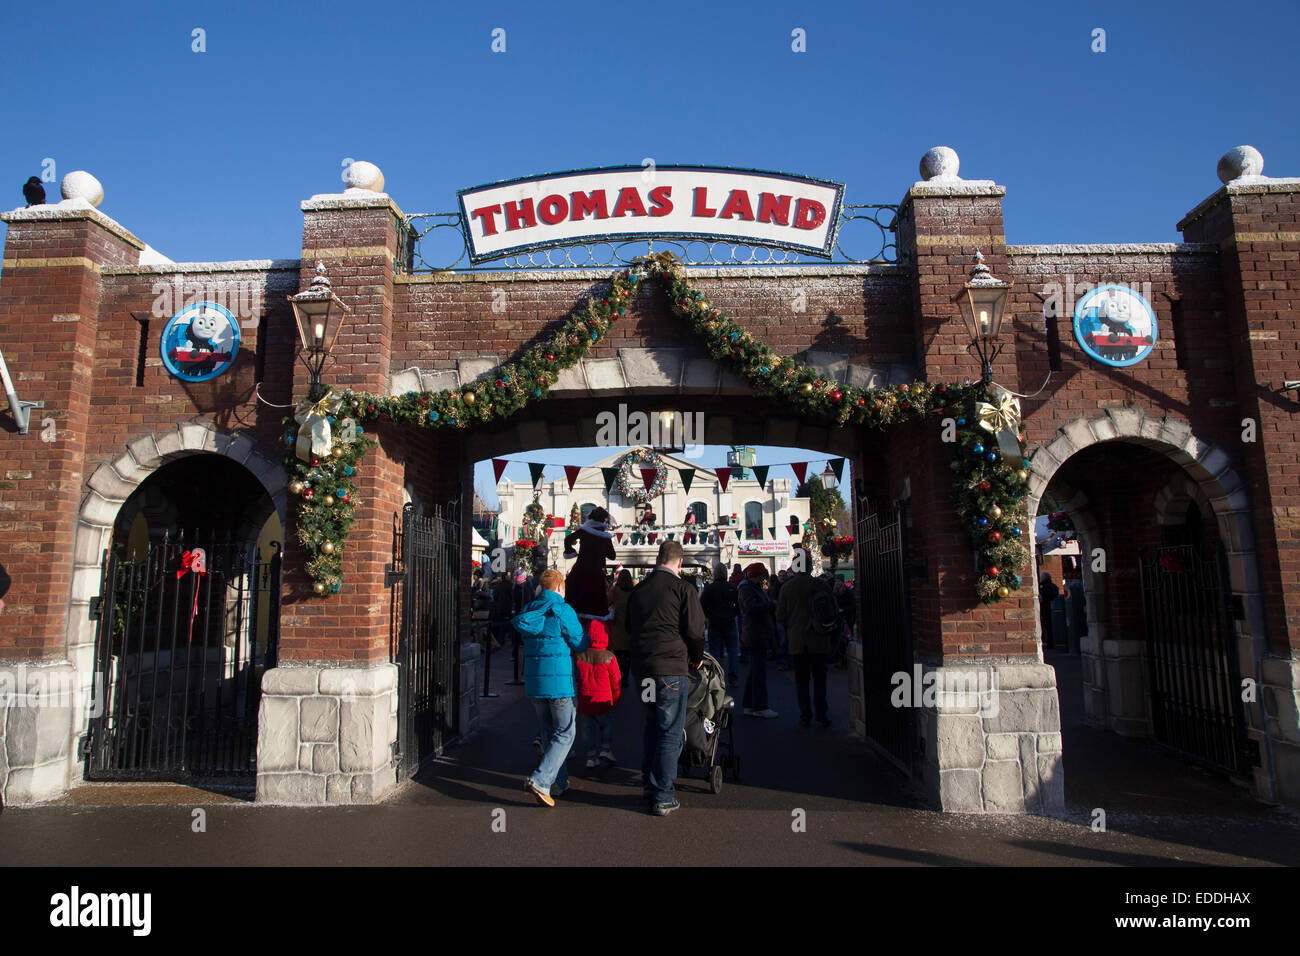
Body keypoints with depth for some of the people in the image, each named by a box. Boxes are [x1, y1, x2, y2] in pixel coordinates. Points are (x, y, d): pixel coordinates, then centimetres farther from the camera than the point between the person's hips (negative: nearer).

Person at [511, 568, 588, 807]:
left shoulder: (528, 612, 8)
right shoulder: (562, 611, -11)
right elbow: (580, 644, -8)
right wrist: (586, 633, 12)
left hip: (534, 680, 6)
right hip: (559, 680, -6)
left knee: (547, 733, 17)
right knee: (564, 734, 2)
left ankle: (558, 782, 25)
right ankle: (540, 780, -11)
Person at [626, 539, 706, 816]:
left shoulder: (638, 589, 11)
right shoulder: (683, 589, -7)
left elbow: (629, 628, 21)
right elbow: (694, 630, -6)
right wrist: (697, 658, 12)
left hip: (642, 666, 6)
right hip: (672, 667, -6)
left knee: (652, 725, 22)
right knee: (671, 732, 1)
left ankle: (649, 783, 29)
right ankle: (663, 797, 5)